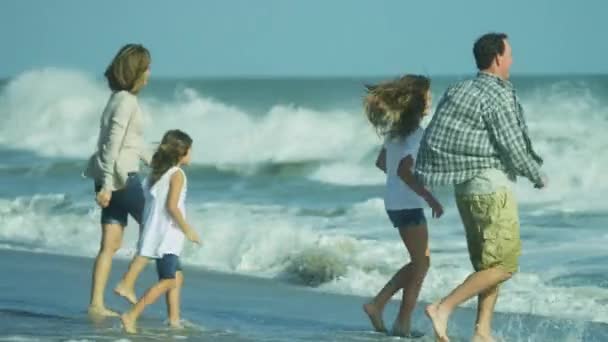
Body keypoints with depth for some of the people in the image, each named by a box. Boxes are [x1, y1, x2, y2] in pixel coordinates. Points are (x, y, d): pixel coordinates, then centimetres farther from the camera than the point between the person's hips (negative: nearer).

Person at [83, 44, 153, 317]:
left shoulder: (121, 99, 14)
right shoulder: (126, 101, -15)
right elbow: (113, 144, -20)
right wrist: (108, 185, -23)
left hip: (111, 178, 9)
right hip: (121, 177, -9)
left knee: (110, 244, 8)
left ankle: (96, 304, 8)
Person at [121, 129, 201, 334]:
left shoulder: (157, 173, 13)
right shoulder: (177, 174, -12)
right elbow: (172, 206, -20)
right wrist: (187, 230, -14)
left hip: (155, 233, 10)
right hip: (166, 235, -10)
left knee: (177, 276, 19)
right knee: (168, 280, -10)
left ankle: (174, 320, 20)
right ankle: (131, 316, -19)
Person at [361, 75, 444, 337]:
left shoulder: (396, 129, 10)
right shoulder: (415, 132, -17)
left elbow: (382, 163, 19)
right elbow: (404, 171, -25)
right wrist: (430, 198, -21)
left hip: (394, 201, 9)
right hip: (408, 205, -9)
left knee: (419, 262, 16)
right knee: (421, 264, 1)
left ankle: (377, 304, 10)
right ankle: (403, 323, 3)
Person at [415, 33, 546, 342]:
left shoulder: (461, 91, 11)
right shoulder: (498, 96, -14)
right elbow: (513, 149, -15)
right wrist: (538, 177, 2)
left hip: (465, 187, 9)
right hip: (491, 185, -9)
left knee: (486, 264, 14)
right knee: (504, 265, -6)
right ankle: (443, 309, -14)